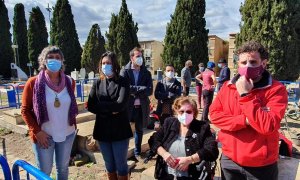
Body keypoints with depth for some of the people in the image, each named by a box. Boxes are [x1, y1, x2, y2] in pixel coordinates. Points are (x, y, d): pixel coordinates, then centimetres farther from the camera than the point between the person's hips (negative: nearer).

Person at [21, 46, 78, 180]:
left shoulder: (69, 82, -1)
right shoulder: (33, 83, -10)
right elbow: (25, 110, -6)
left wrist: (73, 123, 5)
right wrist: (37, 131, -12)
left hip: (67, 134, 3)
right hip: (44, 135, -2)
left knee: (63, 168, 19)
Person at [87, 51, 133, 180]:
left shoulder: (123, 82, -5)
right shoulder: (97, 83, 4)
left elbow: (121, 104, -18)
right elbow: (90, 106, -6)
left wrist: (101, 105, -11)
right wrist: (111, 110, -15)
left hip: (120, 130, -3)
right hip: (103, 130, 3)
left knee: (121, 165, 9)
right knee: (109, 165, 16)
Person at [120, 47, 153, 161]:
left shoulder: (146, 73, 3)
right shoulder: (125, 71, -4)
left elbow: (150, 90, -7)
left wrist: (134, 91, -15)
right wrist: (140, 89, -17)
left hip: (141, 106, 3)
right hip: (127, 105, -3)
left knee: (139, 130, 15)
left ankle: (137, 153, 32)